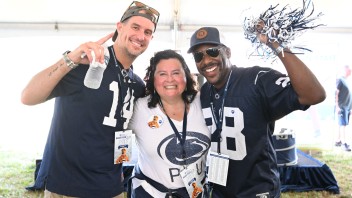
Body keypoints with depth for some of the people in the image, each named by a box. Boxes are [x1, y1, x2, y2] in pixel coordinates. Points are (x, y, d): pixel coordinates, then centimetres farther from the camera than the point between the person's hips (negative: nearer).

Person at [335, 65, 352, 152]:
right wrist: (337, 106, -19)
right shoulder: (340, 80, -8)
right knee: (343, 125, -9)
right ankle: (344, 143, -8)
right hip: (342, 106, -9)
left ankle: (338, 141, 16)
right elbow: (336, 93, -14)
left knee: (342, 125, 10)